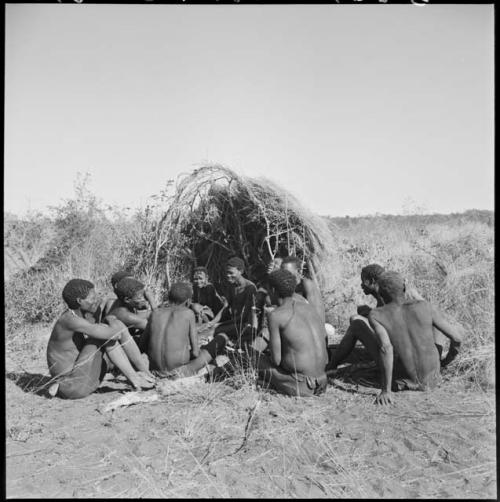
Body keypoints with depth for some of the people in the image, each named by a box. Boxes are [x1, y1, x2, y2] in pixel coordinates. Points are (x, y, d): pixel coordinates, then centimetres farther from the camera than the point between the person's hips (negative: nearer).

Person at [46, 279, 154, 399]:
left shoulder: (86, 316, 4)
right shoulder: (70, 320, -24)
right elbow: (111, 334, -31)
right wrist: (112, 321, -11)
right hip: (74, 386, -9)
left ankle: (147, 374, 0)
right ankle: (134, 380, -13)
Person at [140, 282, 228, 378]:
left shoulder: (156, 313, 6)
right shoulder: (188, 313, -3)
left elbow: (143, 343, 15)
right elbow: (195, 352, -5)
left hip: (157, 370, 5)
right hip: (180, 372, -5)